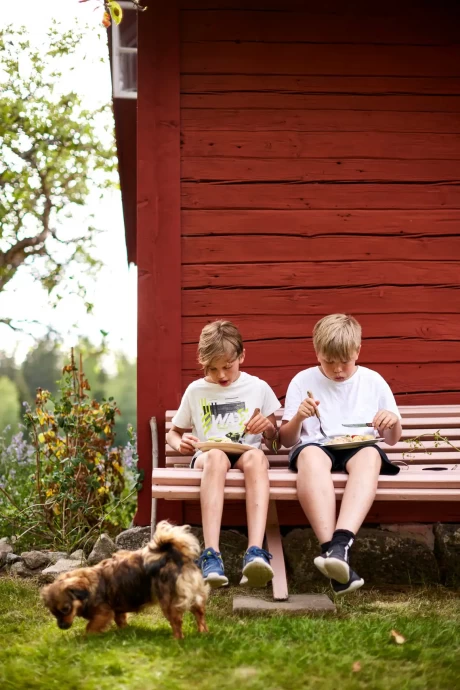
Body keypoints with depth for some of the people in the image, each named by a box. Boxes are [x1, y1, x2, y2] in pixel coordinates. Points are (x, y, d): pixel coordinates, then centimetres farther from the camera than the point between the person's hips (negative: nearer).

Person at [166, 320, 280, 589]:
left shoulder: (258, 388, 12)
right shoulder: (196, 390, 14)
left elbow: (275, 440, 17)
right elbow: (173, 432, 23)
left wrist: (268, 428, -8)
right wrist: (181, 443, -2)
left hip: (246, 455, 0)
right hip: (206, 458, 0)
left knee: (256, 456, -39)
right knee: (216, 456, -40)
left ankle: (256, 553, -55)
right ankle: (211, 556, -52)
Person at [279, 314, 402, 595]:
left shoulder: (373, 381, 14)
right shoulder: (303, 381, 11)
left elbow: (392, 439, 20)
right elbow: (286, 440, 11)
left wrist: (394, 422, -5)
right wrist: (298, 417, -12)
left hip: (360, 448, 1)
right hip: (317, 446, -1)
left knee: (371, 455, -38)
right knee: (309, 454, -39)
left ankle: (340, 543, -56)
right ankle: (332, 549, -53)